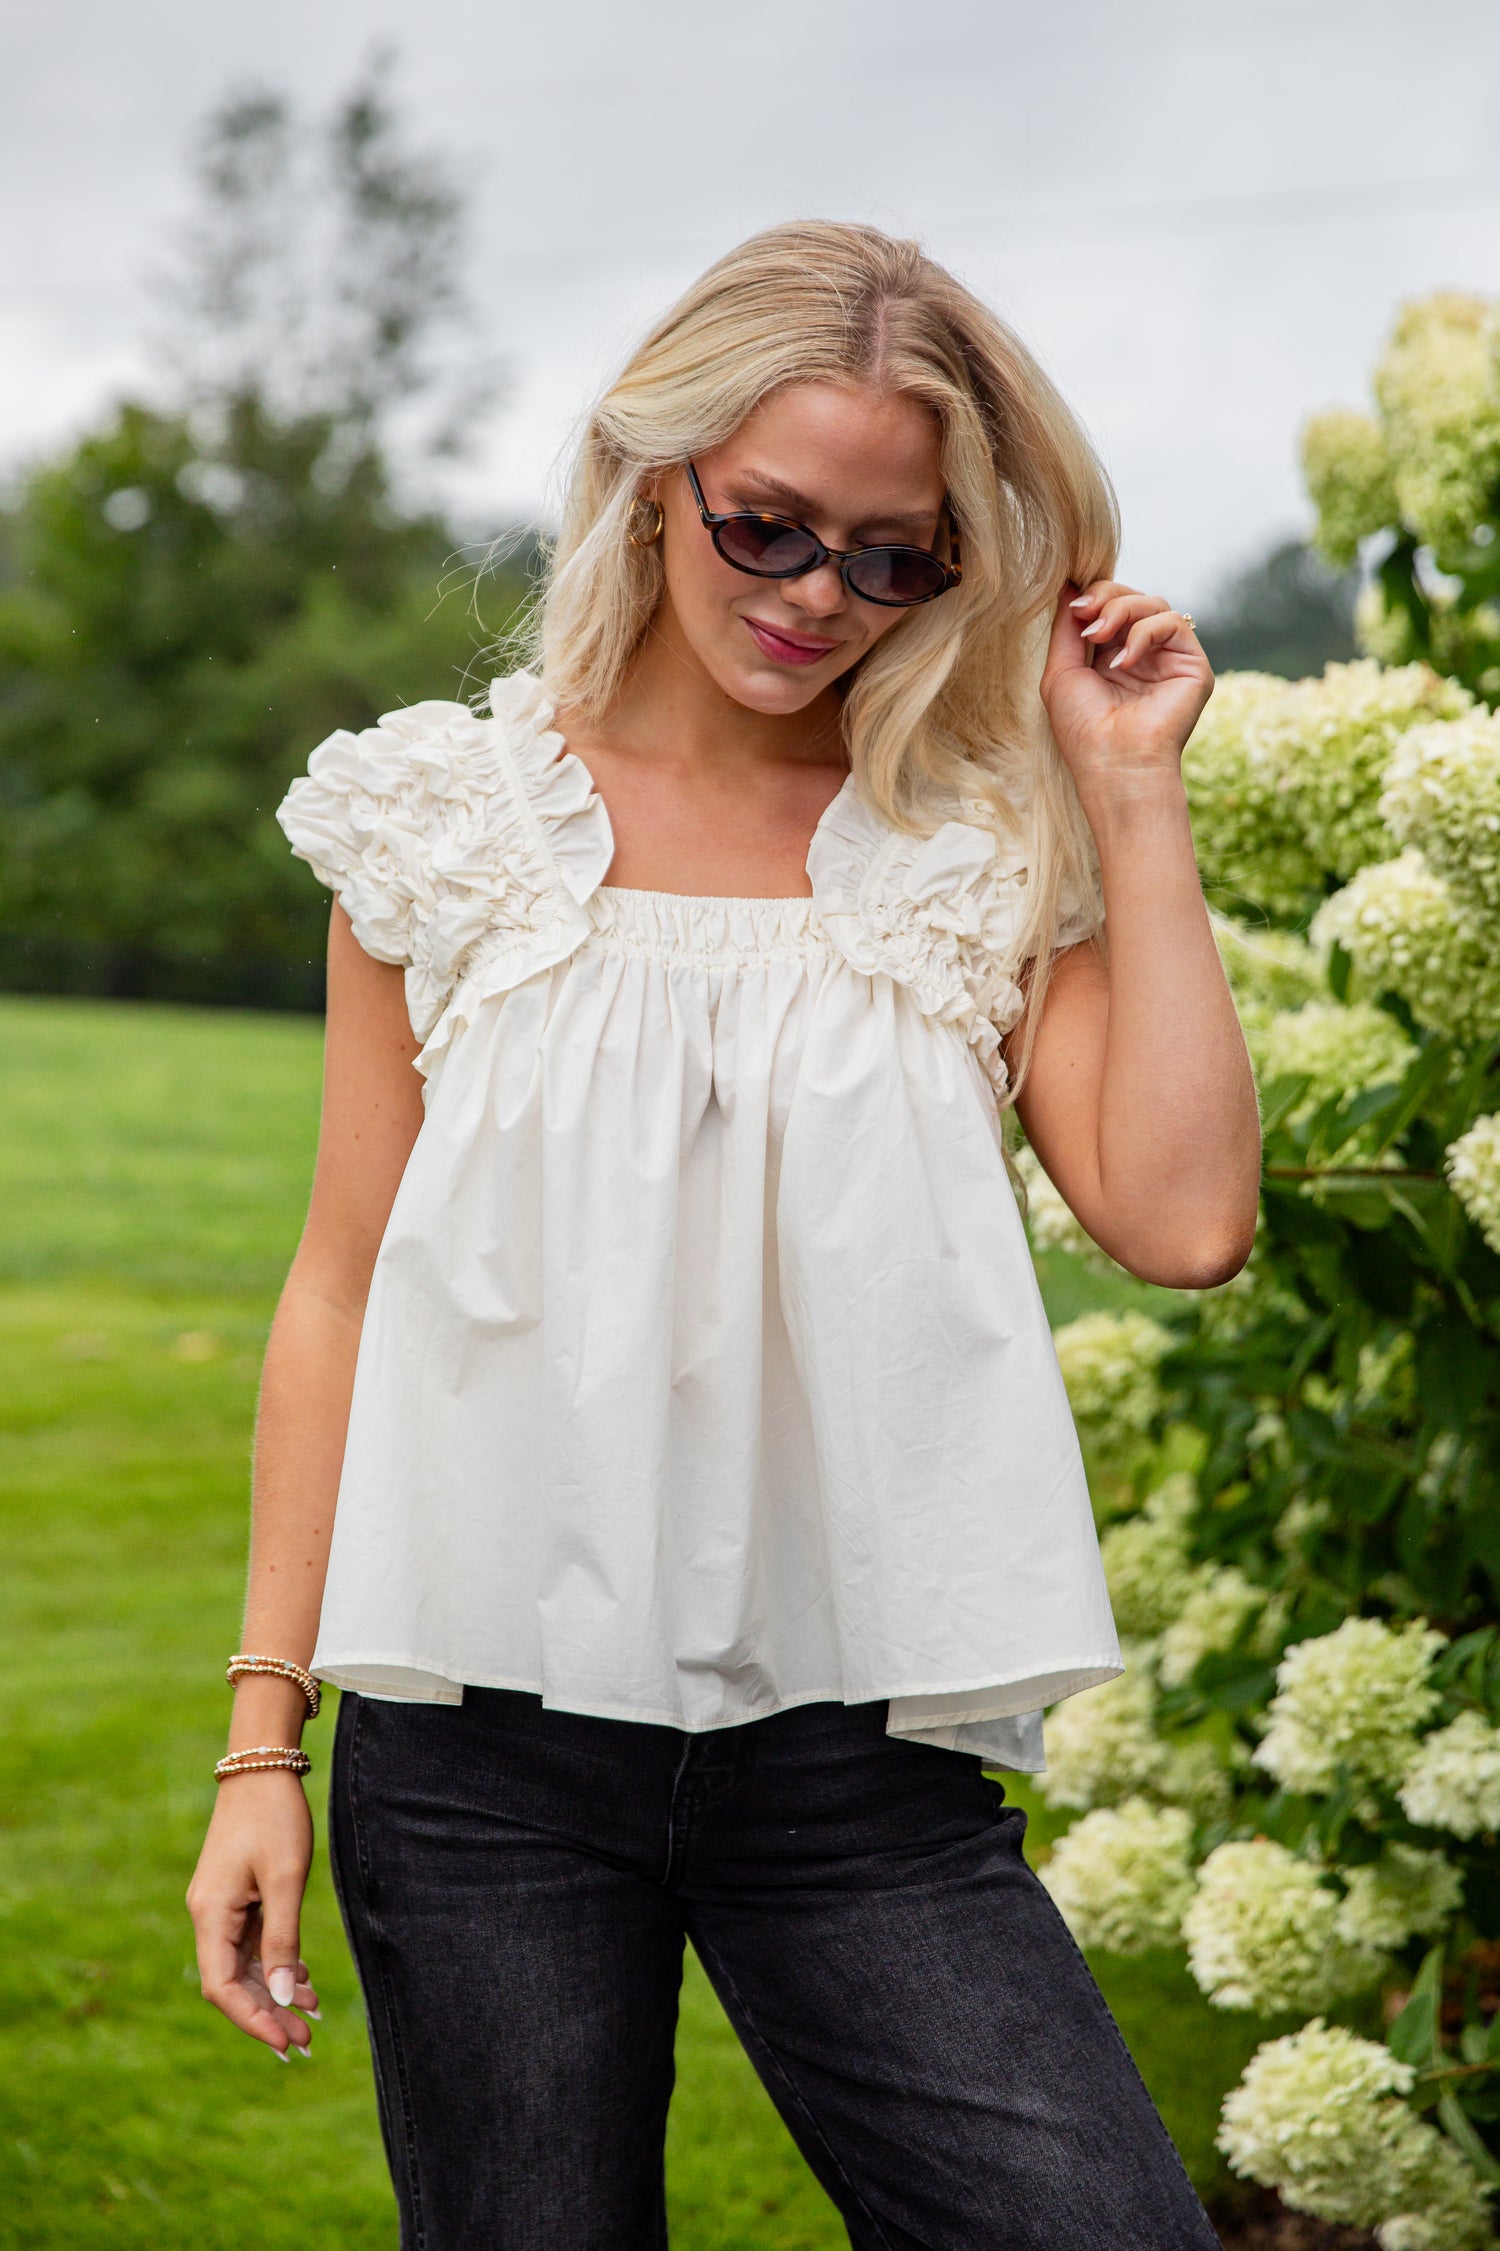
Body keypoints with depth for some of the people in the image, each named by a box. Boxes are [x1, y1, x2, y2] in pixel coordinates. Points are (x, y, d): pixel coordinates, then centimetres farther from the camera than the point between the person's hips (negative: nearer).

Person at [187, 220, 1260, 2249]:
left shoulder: (983, 846, 6)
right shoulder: (454, 822, 6)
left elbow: (1183, 1219, -8)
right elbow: (344, 1284, 8)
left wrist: (1135, 792, -4)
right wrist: (264, 1735, 4)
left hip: (858, 1752, 0)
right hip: (484, 1744, 0)